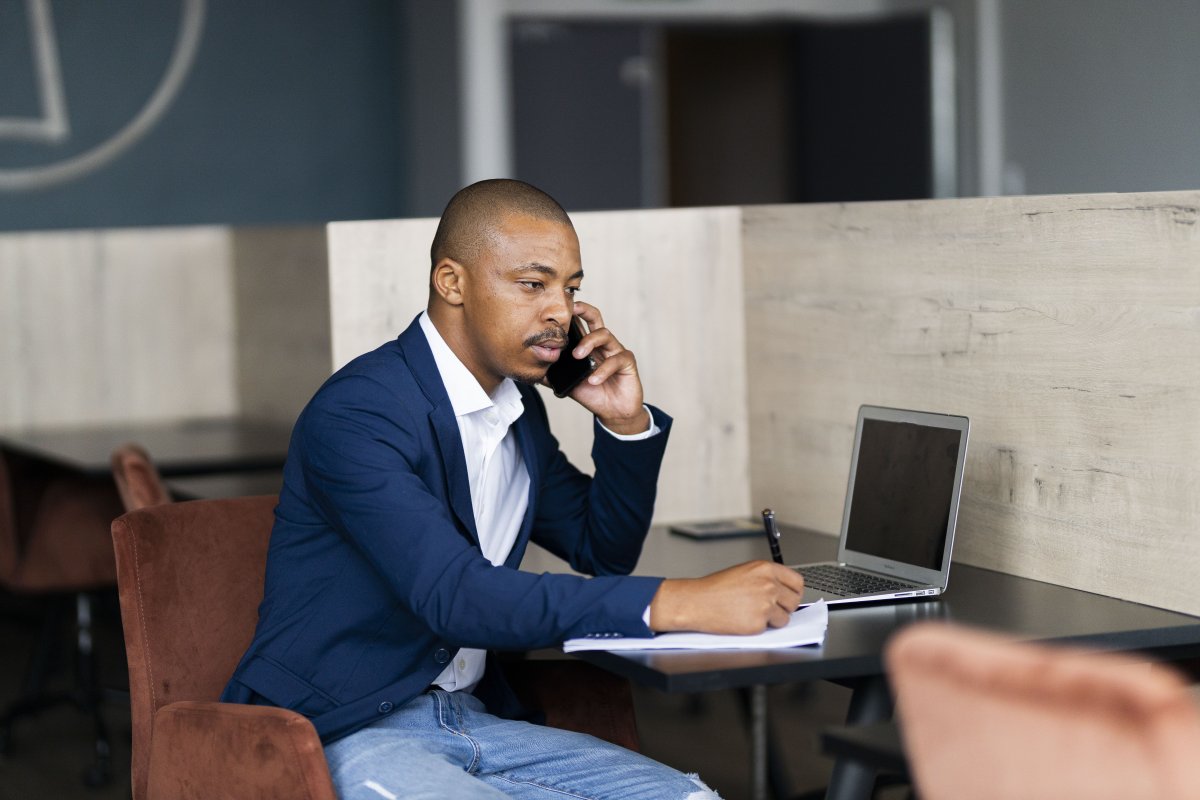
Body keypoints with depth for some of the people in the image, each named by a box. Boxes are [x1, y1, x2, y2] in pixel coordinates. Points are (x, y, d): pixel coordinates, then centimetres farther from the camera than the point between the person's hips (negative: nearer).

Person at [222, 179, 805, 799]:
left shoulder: (519, 406, 9)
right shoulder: (355, 414, -18)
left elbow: (604, 553, 21)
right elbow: (454, 596, -29)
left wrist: (626, 423, 1)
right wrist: (678, 604, -34)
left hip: (469, 718, 8)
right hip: (340, 738, -8)